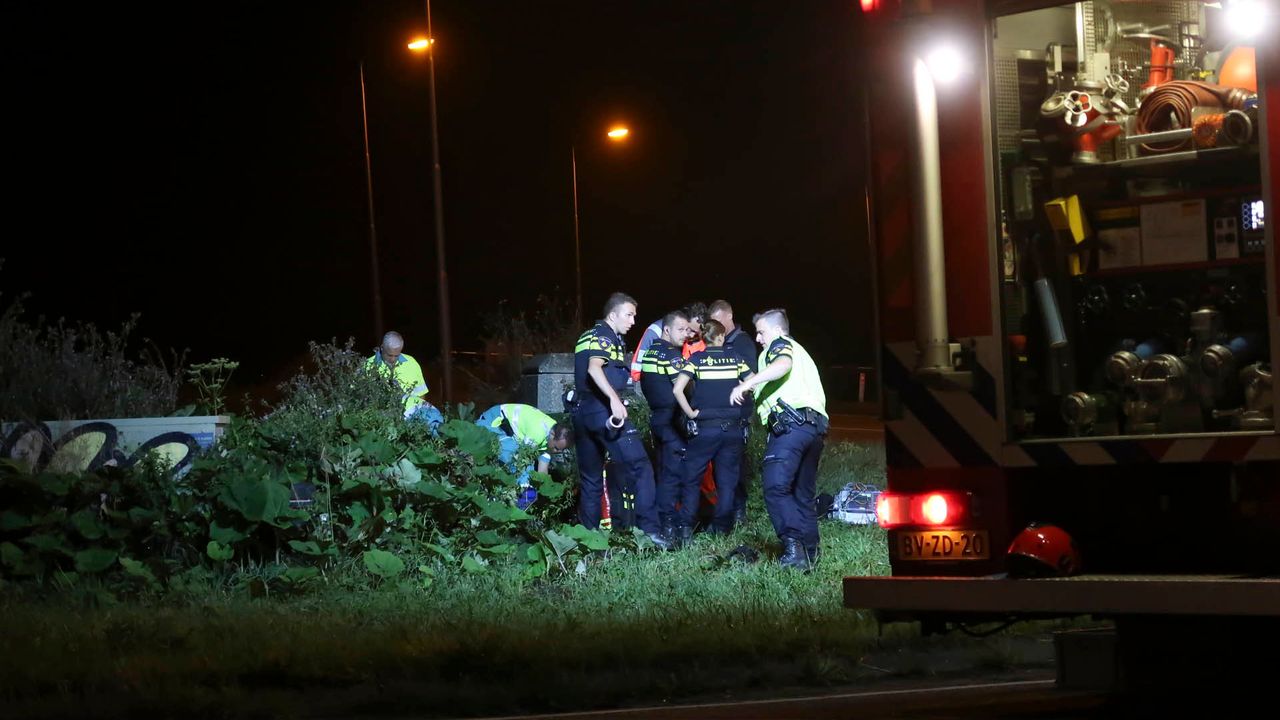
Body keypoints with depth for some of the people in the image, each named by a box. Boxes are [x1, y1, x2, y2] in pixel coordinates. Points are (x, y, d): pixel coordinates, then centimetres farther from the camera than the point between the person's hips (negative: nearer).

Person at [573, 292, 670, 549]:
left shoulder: (587, 337, 21)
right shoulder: (605, 336, -7)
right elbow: (594, 368, -24)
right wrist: (614, 400, -34)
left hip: (582, 412, 9)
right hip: (604, 412, -9)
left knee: (590, 479, 13)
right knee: (640, 468, -10)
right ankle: (649, 530, -18)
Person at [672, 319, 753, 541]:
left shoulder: (696, 359, -1)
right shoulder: (735, 359, 5)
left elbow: (678, 389, -13)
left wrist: (691, 413, -4)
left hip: (705, 428, -2)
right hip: (732, 428, 2)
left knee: (691, 478, 6)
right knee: (727, 481, 9)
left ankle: (686, 528, -1)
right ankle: (722, 528, 8)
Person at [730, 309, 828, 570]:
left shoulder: (780, 344, 7)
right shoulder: (800, 352, 34)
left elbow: (782, 364, -17)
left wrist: (747, 384, -24)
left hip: (790, 423, -9)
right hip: (815, 424, 9)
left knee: (775, 487, -17)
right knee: (803, 493, 15)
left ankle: (793, 545, -29)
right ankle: (810, 552, 14)